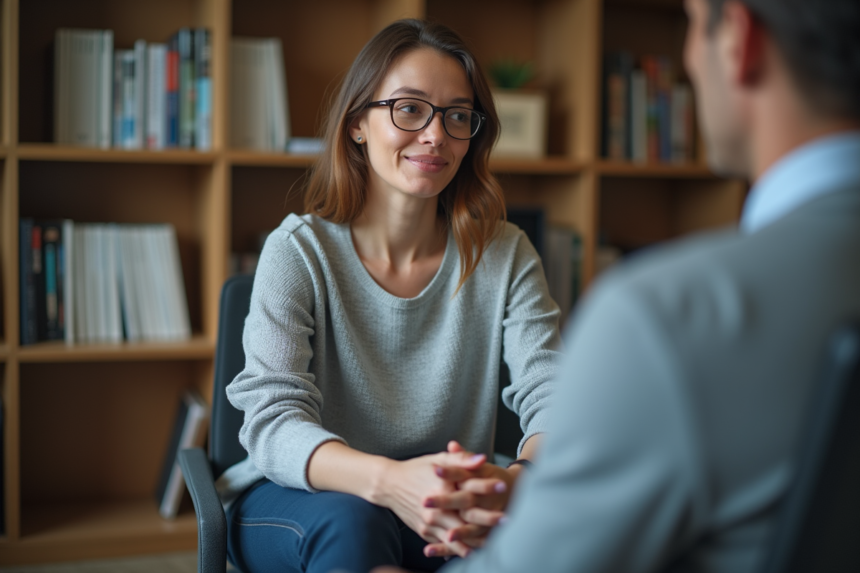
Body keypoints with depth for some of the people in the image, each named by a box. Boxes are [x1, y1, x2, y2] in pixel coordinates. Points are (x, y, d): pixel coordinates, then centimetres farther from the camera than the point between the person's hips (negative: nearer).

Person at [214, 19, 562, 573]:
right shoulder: (299, 252, -9)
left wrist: (520, 479, -39)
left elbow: (554, 398, -13)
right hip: (297, 499, -2)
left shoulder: (505, 256, -2)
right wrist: (388, 480, -43)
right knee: (352, 520, -36)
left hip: (449, 506, 2)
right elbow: (273, 419, -21)